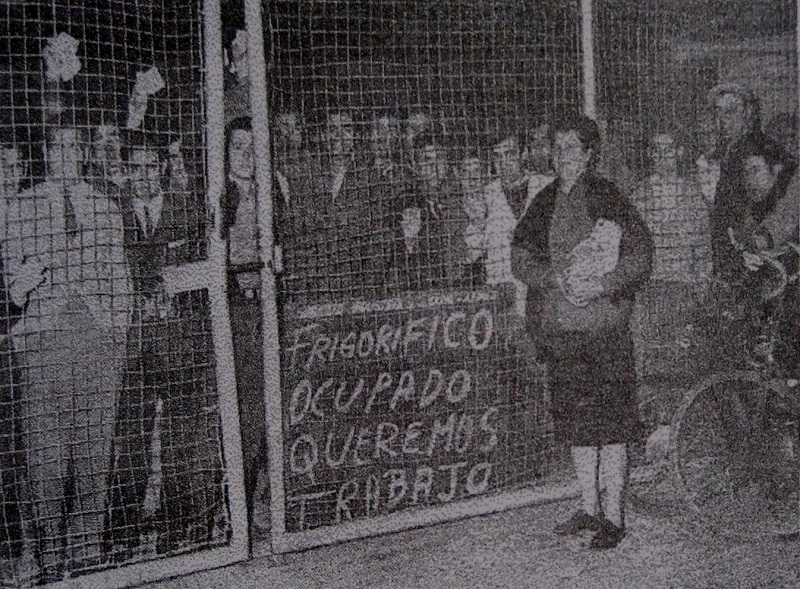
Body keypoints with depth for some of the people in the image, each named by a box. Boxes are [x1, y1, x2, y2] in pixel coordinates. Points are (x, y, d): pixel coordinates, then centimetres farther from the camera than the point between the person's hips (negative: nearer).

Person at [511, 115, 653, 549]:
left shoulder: (608, 199, -4)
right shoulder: (544, 202, 12)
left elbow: (641, 256, -6)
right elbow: (520, 256, 7)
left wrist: (600, 285, -19)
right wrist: (553, 278, -11)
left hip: (605, 325, -5)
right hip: (559, 329, 5)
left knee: (610, 423, -4)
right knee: (575, 423, 12)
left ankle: (614, 515, 3)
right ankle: (589, 508, 23)